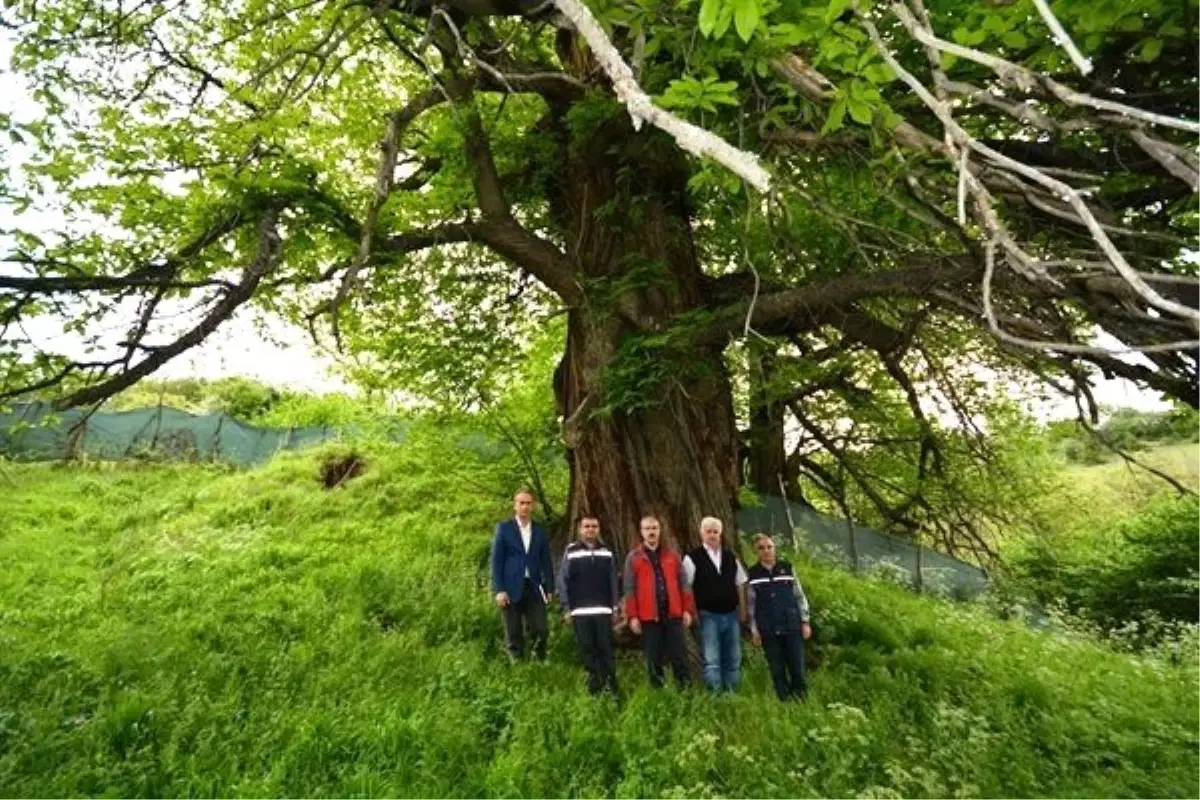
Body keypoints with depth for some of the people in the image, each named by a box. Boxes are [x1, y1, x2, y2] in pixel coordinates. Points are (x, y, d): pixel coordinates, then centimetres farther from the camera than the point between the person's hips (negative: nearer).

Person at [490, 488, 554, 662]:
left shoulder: (540, 531, 9)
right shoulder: (504, 528, 0)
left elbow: (545, 561, 10)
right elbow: (496, 561, -2)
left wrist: (549, 587, 4)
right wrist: (499, 590, -9)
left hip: (534, 588, 2)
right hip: (511, 588, -2)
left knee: (540, 629, -3)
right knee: (514, 633, 5)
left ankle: (540, 661, 17)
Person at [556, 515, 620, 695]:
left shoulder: (606, 552, 7)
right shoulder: (570, 551, -2)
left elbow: (613, 581, 10)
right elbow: (563, 580, -1)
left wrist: (615, 607, 7)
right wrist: (567, 608, -5)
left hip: (603, 610, 2)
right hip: (580, 611, -1)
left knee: (606, 648, 2)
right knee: (586, 648, 4)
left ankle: (611, 683, 12)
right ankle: (595, 683, 15)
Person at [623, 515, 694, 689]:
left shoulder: (671, 555, 9)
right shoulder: (633, 557, 1)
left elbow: (682, 584, 10)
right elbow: (630, 589, -1)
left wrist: (687, 609, 3)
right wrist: (632, 616, -6)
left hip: (673, 613, 2)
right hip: (648, 616, -2)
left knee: (679, 655, 4)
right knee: (653, 658, 7)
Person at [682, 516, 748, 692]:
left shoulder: (730, 557, 8)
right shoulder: (692, 558, -6)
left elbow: (740, 585, 13)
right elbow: (686, 588, -6)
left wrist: (742, 611, 9)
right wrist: (692, 613, -10)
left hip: (731, 615, 5)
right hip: (708, 616, -5)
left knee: (733, 659, 11)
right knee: (712, 660, -3)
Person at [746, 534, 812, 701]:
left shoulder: (787, 568, 2)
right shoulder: (752, 574, 0)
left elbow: (800, 596, 6)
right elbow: (751, 604, 3)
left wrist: (805, 621, 2)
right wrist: (754, 630, 1)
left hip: (792, 627, 0)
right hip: (769, 631, 0)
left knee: (797, 668, 2)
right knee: (777, 670, 6)